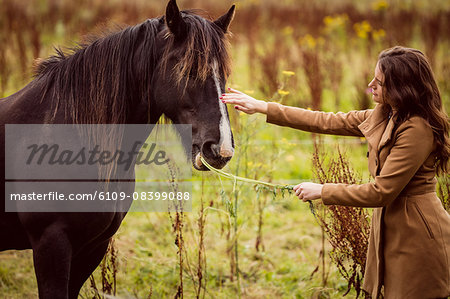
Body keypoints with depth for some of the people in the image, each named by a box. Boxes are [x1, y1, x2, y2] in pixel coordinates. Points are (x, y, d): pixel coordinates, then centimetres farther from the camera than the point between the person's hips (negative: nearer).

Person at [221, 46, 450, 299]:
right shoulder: (384, 117, 8)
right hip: (390, 226, 9)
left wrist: (322, 192, -12)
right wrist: (262, 107, 11)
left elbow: (380, 193, -22)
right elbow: (328, 122, 12)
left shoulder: (417, 130, -22)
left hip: (417, 239, -9)